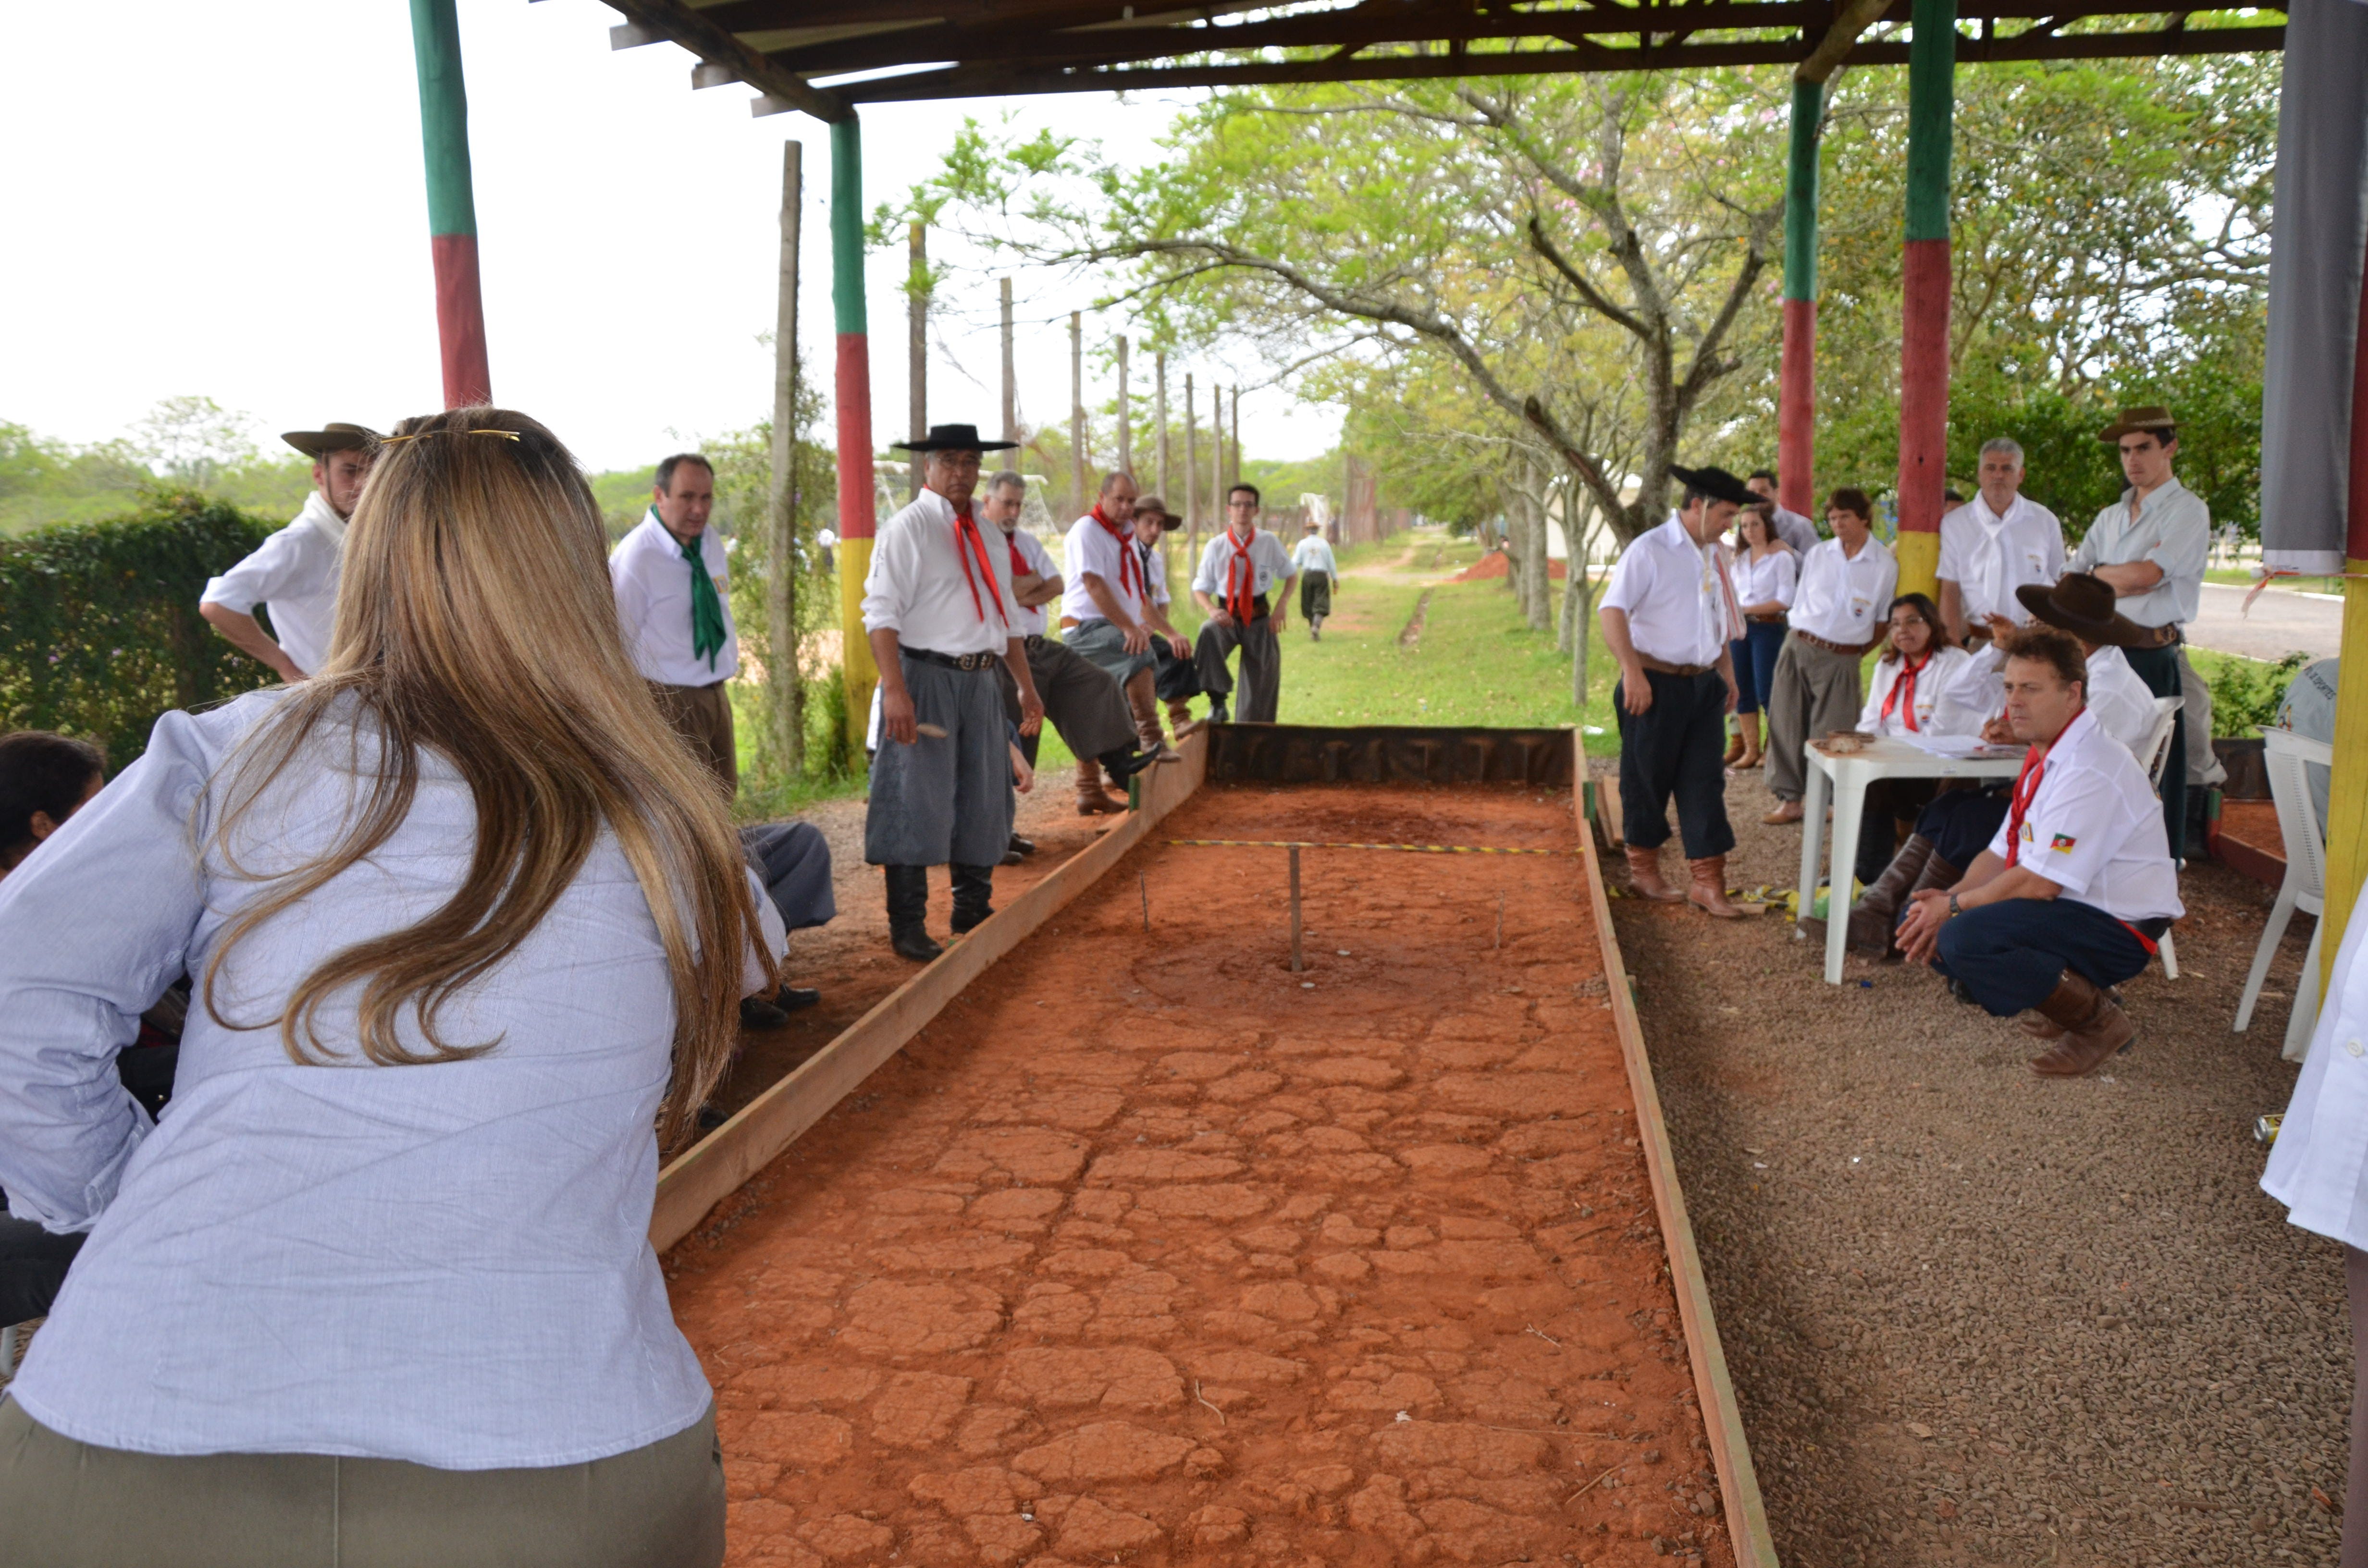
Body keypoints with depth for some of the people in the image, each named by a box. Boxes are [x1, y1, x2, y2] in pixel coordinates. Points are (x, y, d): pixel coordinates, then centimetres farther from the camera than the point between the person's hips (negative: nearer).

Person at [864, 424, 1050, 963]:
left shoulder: (986, 536, 16)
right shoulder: (907, 529, -6)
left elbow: (1006, 617, 22)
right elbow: (882, 614, -14)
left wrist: (1026, 686, 20)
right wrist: (895, 691, -24)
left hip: (980, 680, 7)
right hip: (926, 676, -7)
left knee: (983, 797, 13)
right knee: (917, 799, -6)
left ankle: (973, 909, 27)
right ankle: (907, 926, 3)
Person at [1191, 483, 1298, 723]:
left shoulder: (1270, 543, -4)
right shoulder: (1216, 546, -6)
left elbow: (1290, 574, 11)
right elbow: (1200, 588, 0)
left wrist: (1283, 604, -6)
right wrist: (1211, 610, -20)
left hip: (1260, 618, 1)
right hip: (1228, 616, -1)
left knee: (1261, 687, 5)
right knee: (1208, 632, -37)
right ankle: (1218, 702, -29)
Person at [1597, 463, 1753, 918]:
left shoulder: (1715, 555, 12)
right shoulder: (1648, 551, -12)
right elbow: (1612, 611, -20)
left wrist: (1727, 672, 20)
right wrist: (1632, 671, -28)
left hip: (1704, 685, 6)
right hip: (1657, 684, -6)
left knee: (1704, 782, 5)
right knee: (1648, 781, 7)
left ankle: (1707, 882, 9)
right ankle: (1644, 871, 23)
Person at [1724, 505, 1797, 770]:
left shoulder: (1781, 557, -5)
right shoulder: (1740, 557, 14)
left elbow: (1784, 601, -12)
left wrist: (1746, 610, -13)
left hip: (1768, 628, -6)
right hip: (1740, 628, 6)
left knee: (1766, 693, -8)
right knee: (1743, 692, 6)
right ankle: (1750, 749, 13)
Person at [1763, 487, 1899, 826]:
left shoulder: (1885, 566, -1)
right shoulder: (1817, 555, 8)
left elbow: (1883, 622, 5)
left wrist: (1854, 654, 5)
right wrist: (1800, 640, 6)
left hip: (1841, 659, -3)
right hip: (1797, 646, 3)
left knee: (1827, 735, 0)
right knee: (1786, 723, 1)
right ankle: (1789, 798, 9)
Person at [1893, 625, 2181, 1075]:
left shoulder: (2089, 771, -23)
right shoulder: (2047, 757, 9)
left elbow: (2040, 882, -26)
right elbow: (2001, 855, 8)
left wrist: (1954, 908, -16)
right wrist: (1949, 898, -9)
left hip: (2117, 928, -10)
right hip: (2066, 906, 10)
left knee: (1964, 940, -30)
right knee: (1920, 920, 4)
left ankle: (2099, 1020, -8)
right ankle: (2077, 992, 10)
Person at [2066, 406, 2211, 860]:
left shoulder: (2187, 511, -3)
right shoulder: (2111, 517, 18)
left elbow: (2144, 574, -16)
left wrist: (2098, 572, 2)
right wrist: (2126, 580, -7)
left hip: (2152, 658, -6)